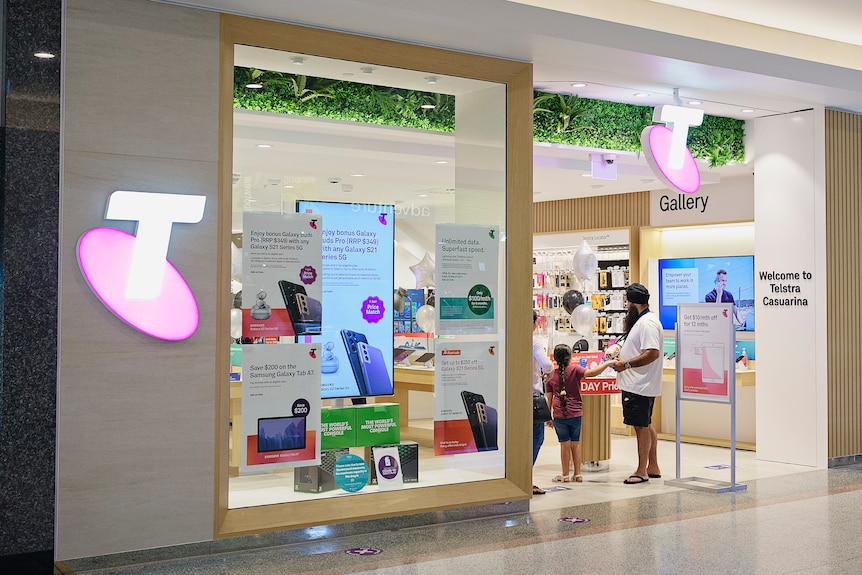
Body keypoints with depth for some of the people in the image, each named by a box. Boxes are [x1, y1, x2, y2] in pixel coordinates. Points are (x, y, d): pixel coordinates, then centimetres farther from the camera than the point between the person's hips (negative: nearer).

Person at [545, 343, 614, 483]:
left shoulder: (551, 376, 2)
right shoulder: (574, 369, -6)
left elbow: (549, 399, 6)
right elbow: (592, 373, -23)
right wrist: (608, 363, -16)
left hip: (559, 414, 1)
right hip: (575, 413, 0)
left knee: (565, 444, 7)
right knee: (575, 444, 12)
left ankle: (565, 475, 12)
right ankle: (577, 474, 17)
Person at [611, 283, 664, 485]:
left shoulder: (647, 323, -18)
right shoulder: (642, 321, 17)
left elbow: (653, 353, -27)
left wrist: (626, 364, -24)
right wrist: (622, 358, 14)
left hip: (640, 385, -11)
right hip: (637, 384, 11)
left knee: (641, 426, -5)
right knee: (646, 425, 16)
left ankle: (641, 471, 1)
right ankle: (653, 467, 25)